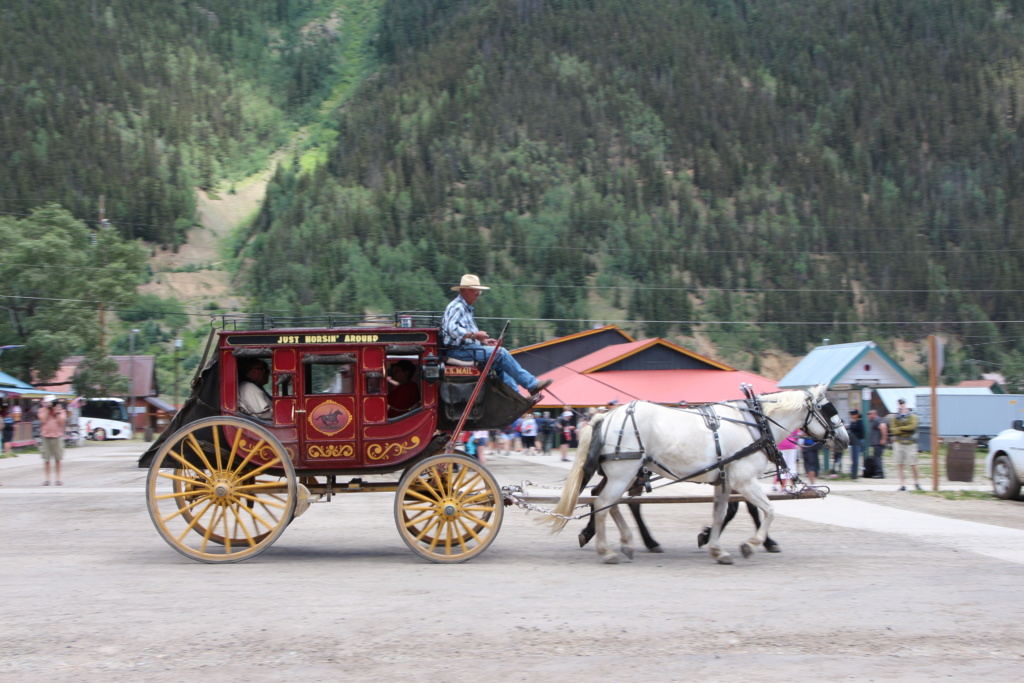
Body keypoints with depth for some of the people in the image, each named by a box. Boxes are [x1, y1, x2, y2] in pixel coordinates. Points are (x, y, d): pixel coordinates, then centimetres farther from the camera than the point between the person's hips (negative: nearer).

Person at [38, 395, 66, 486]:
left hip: (57, 436, 0)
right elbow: (43, 420, -10)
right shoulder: (42, 410, 7)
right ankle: (47, 478, 9)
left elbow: (62, 422, -5)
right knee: (46, 459, 1)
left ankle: (58, 478, 10)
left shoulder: (61, 410, 7)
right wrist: (47, 409, -8)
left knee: (58, 459, 2)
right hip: (45, 436, 0)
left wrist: (57, 412, -8)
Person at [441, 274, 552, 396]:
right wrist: (474, 335, -24)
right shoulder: (457, 307, -11)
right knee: (500, 353, -17)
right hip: (458, 350, -11)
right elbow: (452, 330, -26)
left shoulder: (466, 308, 23)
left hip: (467, 348, 11)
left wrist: (483, 341, 12)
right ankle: (532, 385, -14)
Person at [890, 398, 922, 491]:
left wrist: (899, 429, -10)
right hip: (898, 442, 2)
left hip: (910, 443, -2)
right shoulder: (895, 417, 9)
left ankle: (916, 482, 18)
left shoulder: (912, 416, 2)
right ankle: (902, 485, 4)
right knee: (899, 465, -1)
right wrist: (906, 430, -12)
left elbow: (912, 427, -14)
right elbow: (893, 430, -2)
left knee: (913, 464, -2)